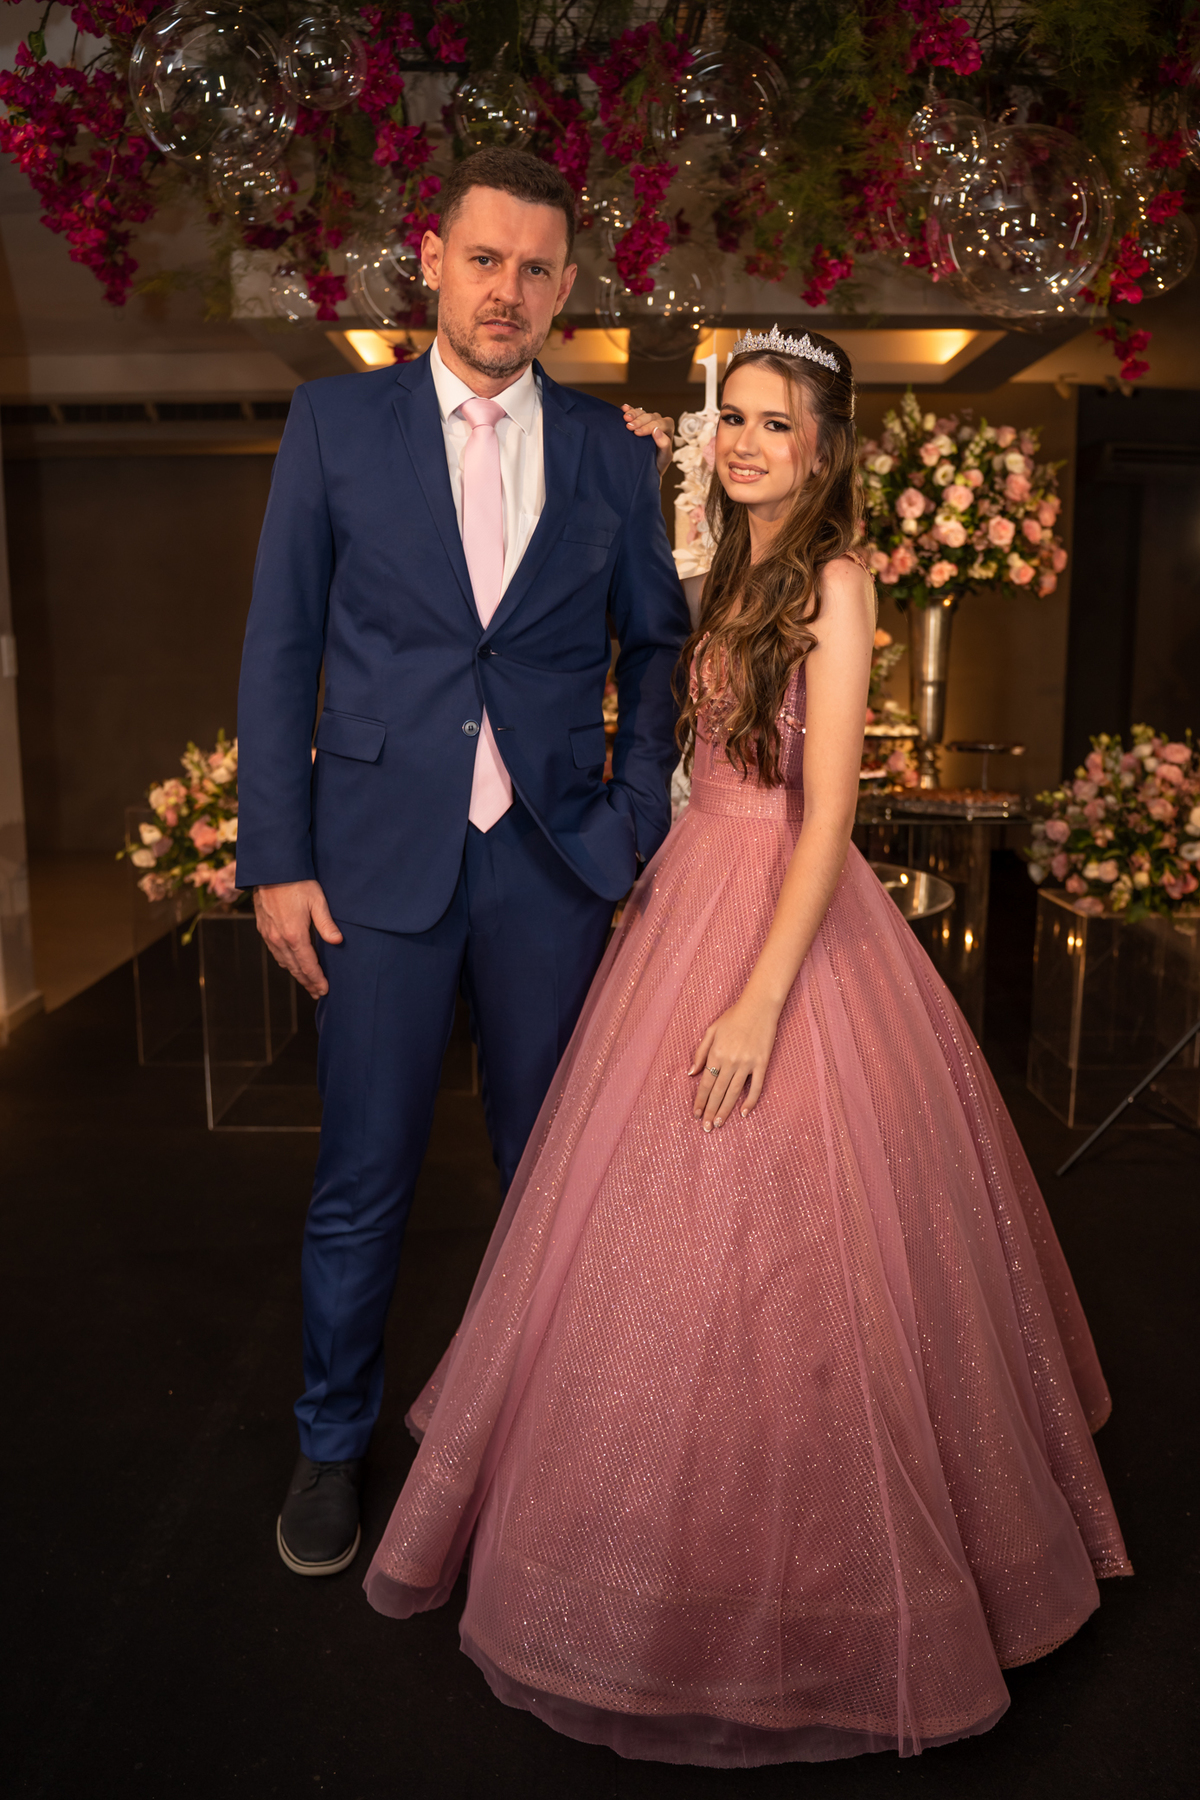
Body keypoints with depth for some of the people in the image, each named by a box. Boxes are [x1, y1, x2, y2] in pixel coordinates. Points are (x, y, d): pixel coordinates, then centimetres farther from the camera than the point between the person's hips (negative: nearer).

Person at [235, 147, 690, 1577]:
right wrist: (276, 859, -5)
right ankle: (332, 1444, 31)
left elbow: (656, 644, 13)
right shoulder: (336, 422, 2)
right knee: (361, 1181, 8)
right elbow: (278, 648, 0)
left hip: (553, 865, 2)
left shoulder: (613, 454, 7)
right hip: (381, 856, -1)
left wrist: (641, 818, 1)